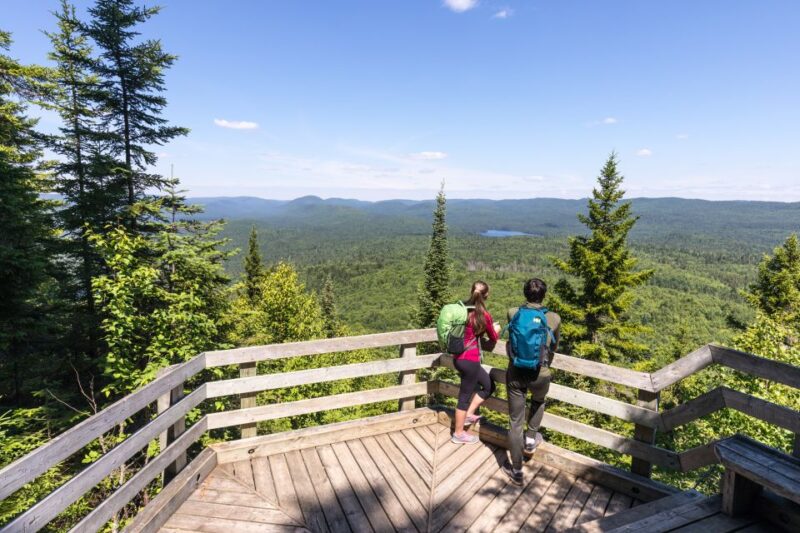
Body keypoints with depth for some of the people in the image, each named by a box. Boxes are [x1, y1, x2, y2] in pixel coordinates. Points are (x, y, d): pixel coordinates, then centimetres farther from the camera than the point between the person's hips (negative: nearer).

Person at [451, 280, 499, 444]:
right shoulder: (484, 315, -16)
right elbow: (493, 340, -1)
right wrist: (495, 329, 19)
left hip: (459, 357, 7)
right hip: (469, 360, -7)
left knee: (489, 385, 21)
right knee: (465, 396, 8)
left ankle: (468, 414, 27)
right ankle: (458, 434, 24)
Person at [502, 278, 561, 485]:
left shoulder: (512, 313, -6)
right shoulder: (554, 319, -7)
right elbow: (553, 348, 10)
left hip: (515, 374, 1)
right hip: (540, 375, 0)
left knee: (515, 423, 13)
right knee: (539, 401, 37)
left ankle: (516, 471, 25)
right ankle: (531, 438, 40)